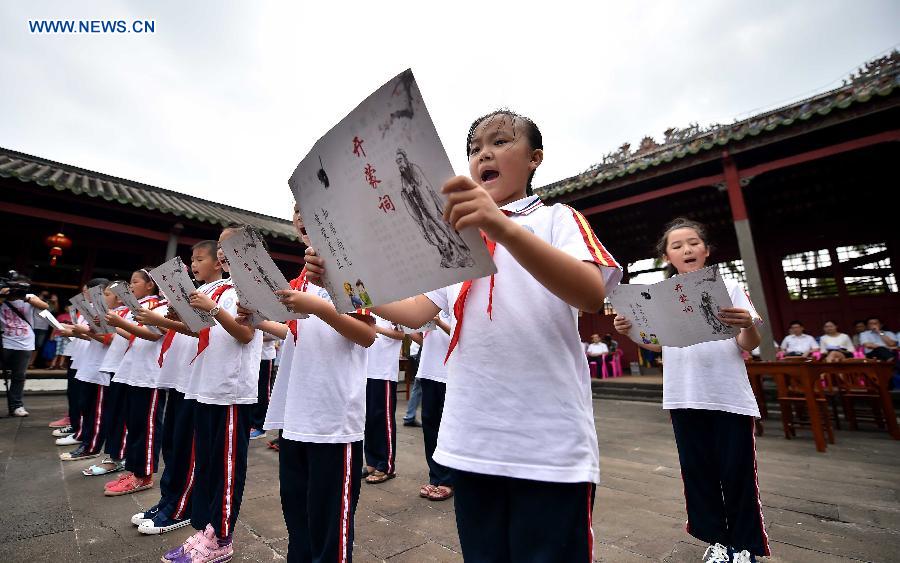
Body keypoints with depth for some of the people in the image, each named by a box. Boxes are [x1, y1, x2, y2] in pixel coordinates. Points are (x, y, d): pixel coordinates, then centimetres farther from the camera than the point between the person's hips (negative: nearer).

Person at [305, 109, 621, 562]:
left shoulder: (557, 220, 1)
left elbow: (592, 293, -19)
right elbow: (415, 311, 9)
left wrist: (503, 228, -34)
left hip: (550, 447, -4)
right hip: (471, 443, 5)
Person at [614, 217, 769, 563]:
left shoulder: (728, 287, -1)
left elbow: (749, 346, -3)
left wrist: (748, 326, -25)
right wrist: (630, 332, -8)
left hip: (730, 397, -2)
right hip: (684, 398, 2)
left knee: (737, 473, 7)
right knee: (698, 472, 13)